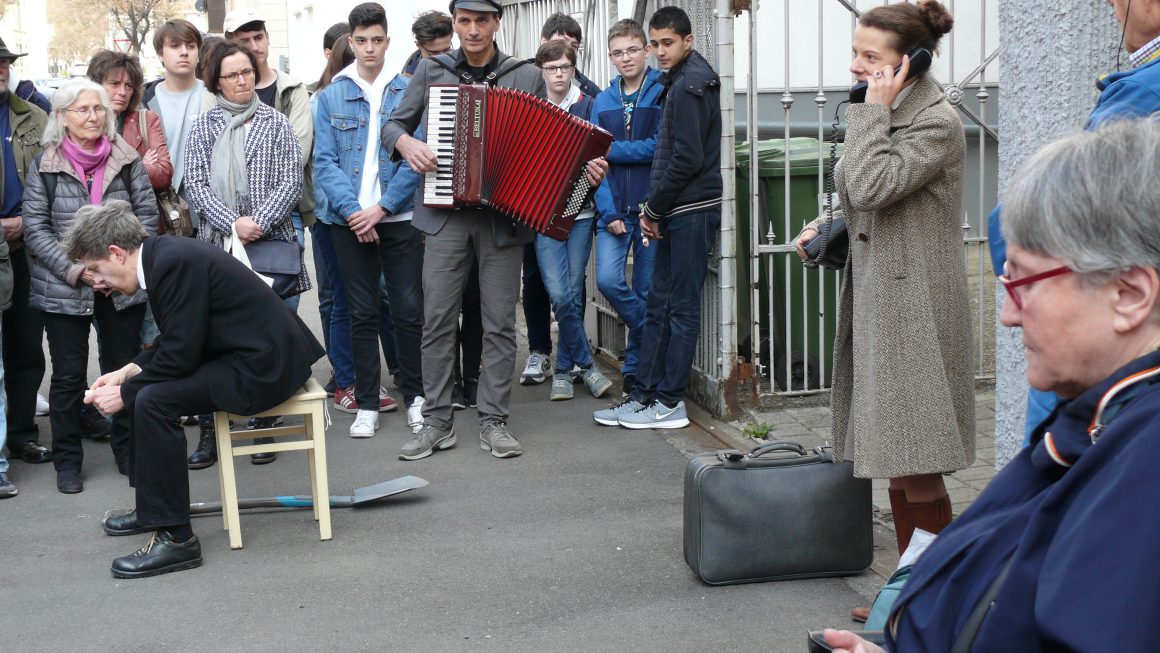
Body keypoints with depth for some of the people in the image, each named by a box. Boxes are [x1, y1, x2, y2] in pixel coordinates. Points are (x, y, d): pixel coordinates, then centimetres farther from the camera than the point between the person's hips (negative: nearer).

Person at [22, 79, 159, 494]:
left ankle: (128, 451, 25)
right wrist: (76, 271, -14)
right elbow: (35, 229, -4)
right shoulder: (44, 166, -3)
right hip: (63, 290, -1)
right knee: (68, 376, 5)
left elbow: (147, 214, 2)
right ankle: (67, 461, 18)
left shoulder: (126, 160, 1)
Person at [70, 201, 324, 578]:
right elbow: (173, 342, 18)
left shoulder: (176, 262, -21)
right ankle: (154, 506, 29)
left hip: (264, 366, -11)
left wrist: (124, 393, -10)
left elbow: (180, 354, -21)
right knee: (141, 388, 16)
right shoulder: (164, 254, 9)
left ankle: (176, 537, -17)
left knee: (153, 401, -23)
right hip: (252, 352, 11)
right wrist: (127, 374, 8)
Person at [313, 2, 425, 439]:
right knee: (362, 313, 6)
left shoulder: (408, 93, 3)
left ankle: (415, 395, 15)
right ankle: (366, 404, 13)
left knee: (409, 309, 1)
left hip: (399, 218, -1)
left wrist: (382, 208, -13)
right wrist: (352, 211, -13)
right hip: (349, 220, 1)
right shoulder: (330, 98, 6)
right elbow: (324, 162, 0)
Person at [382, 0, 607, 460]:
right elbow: (393, 125, 14)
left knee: (499, 322, 2)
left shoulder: (527, 77, 7)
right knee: (437, 319, 0)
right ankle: (437, 421, 9)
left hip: (503, 217, 0)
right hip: (445, 214, 0)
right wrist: (406, 143, -8)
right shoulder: (431, 71, 8)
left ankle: (493, 421, 10)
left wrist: (584, 167, -8)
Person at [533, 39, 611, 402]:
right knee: (560, 294, -10)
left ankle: (563, 369, 16)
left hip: (580, 211, 0)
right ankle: (585, 364, 7)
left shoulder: (587, 106, 5)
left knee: (572, 293, 1)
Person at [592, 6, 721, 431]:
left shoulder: (689, 84, -12)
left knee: (681, 307, -3)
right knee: (659, 305, 10)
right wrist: (655, 209, 13)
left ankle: (669, 403, 3)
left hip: (691, 212, -10)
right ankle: (644, 396, 15)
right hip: (676, 213, 10)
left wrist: (654, 208, -10)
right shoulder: (683, 80, 18)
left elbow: (687, 159, -19)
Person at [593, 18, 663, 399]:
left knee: (647, 291, 3)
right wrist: (608, 212, -8)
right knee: (608, 279, -14)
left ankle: (636, 368, 17)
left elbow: (659, 148, -13)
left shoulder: (663, 92, -2)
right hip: (614, 207, 3)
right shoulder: (603, 101, 10)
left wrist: (608, 149, -9)